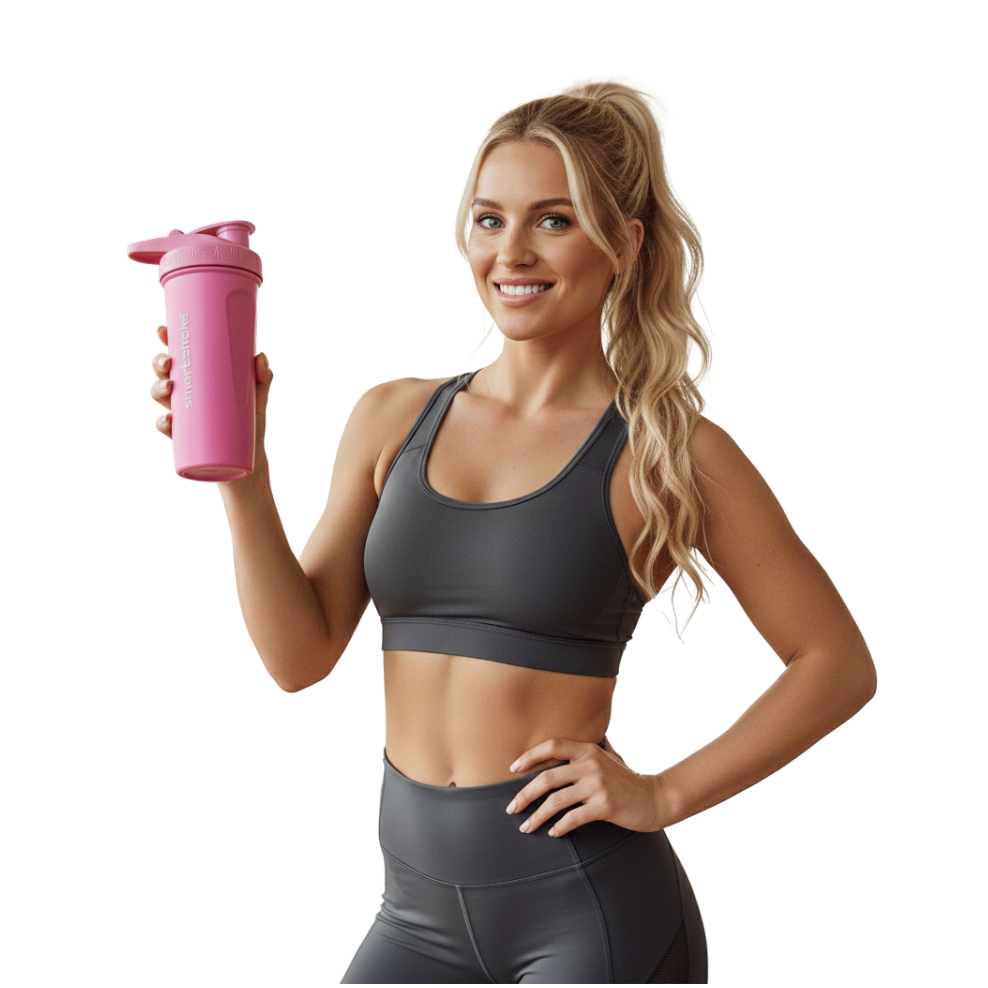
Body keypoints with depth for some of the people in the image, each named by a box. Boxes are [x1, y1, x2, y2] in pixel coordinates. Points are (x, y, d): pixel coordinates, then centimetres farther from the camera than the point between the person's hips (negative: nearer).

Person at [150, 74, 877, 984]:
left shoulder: (667, 453, -6)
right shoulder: (392, 417, 5)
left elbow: (840, 662, -2)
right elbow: (300, 654, 1)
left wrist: (662, 796, -9)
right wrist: (242, 476, -10)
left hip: (591, 907, -3)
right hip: (420, 909, 4)